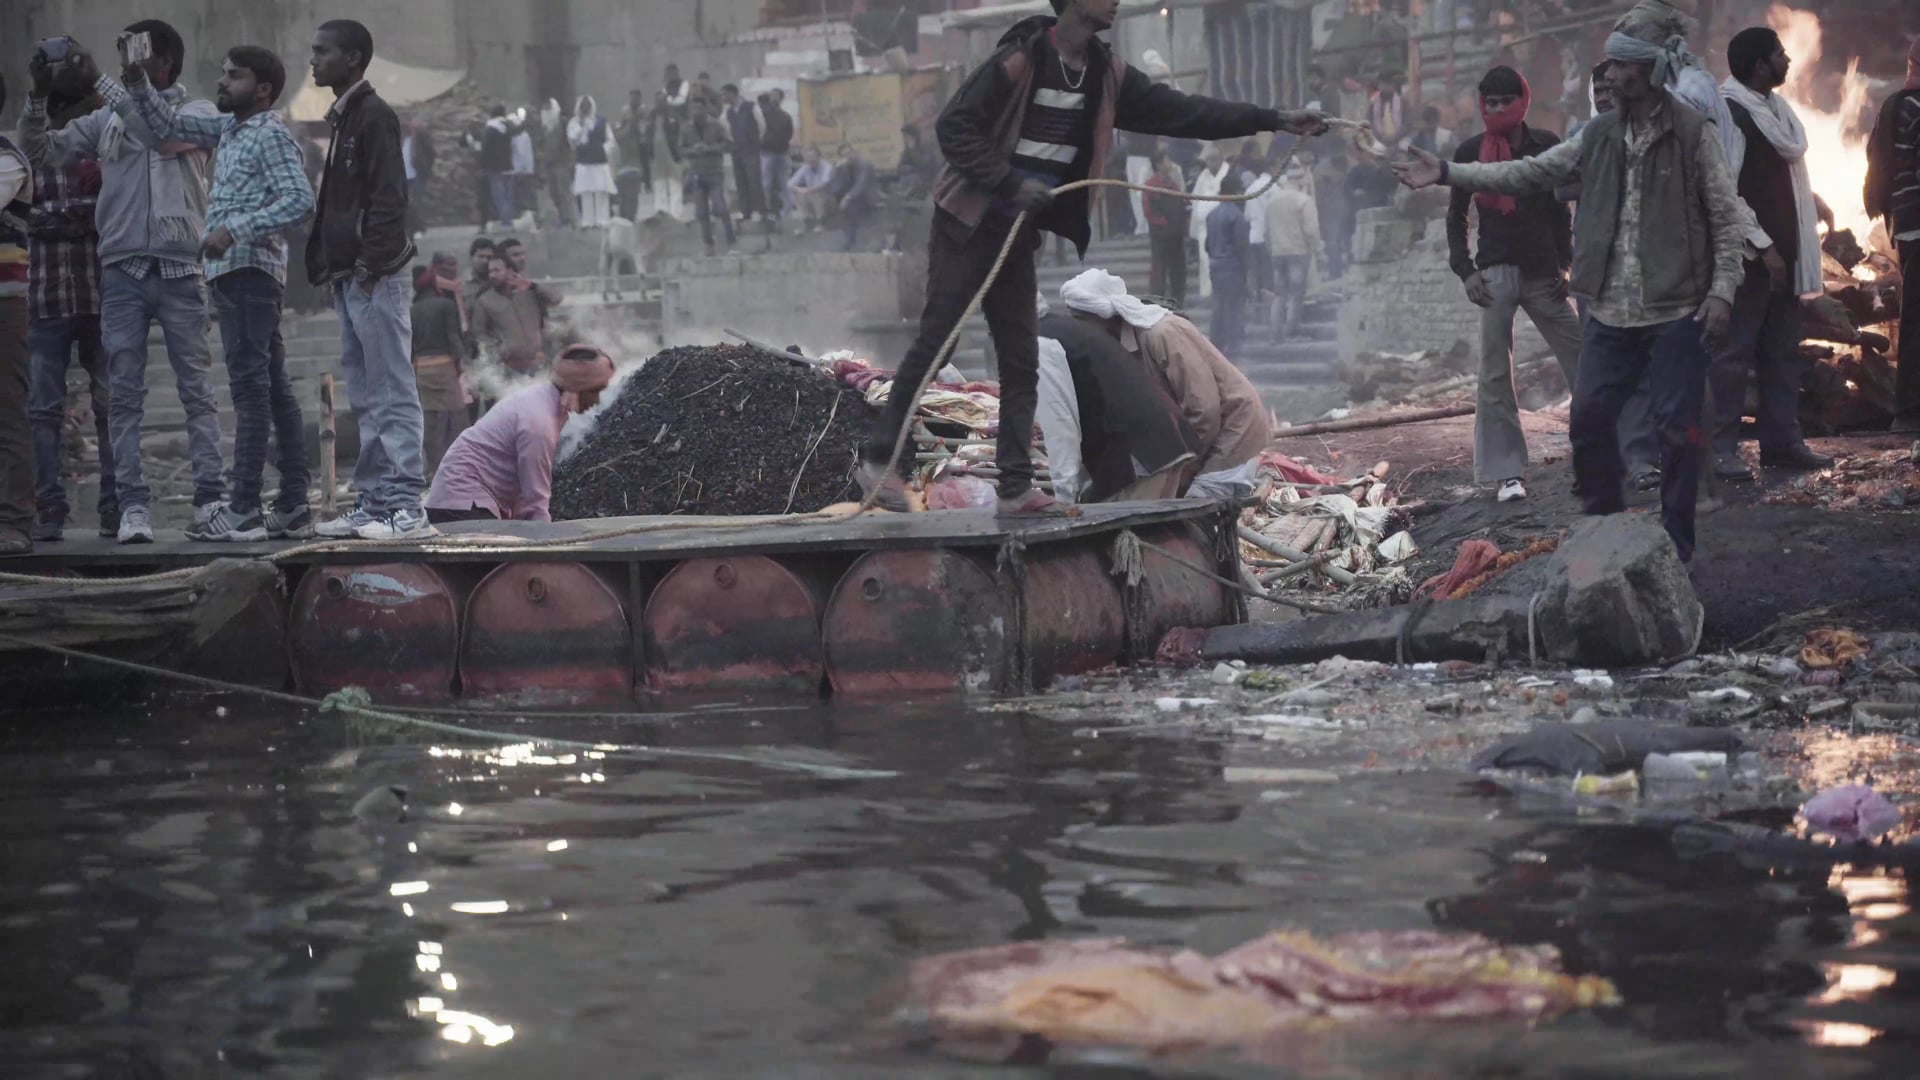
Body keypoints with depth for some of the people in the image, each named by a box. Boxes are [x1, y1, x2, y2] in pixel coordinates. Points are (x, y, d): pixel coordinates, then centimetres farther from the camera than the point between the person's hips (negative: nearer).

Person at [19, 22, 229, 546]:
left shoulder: (198, 111, 6)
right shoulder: (107, 118, 14)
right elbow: (39, 150, 10)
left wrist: (99, 81, -15)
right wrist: (39, 94, -6)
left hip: (179, 271, -2)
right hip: (121, 271, 2)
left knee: (197, 389, -1)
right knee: (125, 393, -1)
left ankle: (210, 497, -1)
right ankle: (133, 504, -2)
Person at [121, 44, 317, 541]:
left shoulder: (272, 136, -8)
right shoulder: (227, 128, 19)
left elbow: (300, 199, -20)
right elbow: (167, 128, 25)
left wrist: (235, 229, -25)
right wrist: (138, 84, 10)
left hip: (250, 271, -9)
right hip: (232, 273, 9)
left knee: (250, 388, -11)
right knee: (274, 388, 7)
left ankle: (244, 511, -14)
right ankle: (293, 506, 8)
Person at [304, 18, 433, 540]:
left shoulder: (373, 116, -10)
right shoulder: (345, 118, 19)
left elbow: (389, 198, -17)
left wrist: (369, 265, -20)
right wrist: (331, 266, 15)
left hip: (374, 278, -10)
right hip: (350, 279, 10)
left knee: (393, 394, -9)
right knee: (366, 399, 11)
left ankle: (406, 508, -10)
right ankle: (374, 503, 15)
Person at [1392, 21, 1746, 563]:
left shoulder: (1694, 134, -6)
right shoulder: (1598, 137, 8)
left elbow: (1727, 218, -5)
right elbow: (1527, 173, 8)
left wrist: (1722, 290, -13)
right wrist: (1446, 172, 2)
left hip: (1676, 312, -5)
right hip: (1611, 311, 5)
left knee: (1677, 427, -2)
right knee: (1588, 416, 6)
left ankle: (1675, 544, 9)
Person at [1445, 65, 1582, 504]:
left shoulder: (1546, 146, 2)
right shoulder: (1471, 152, 2)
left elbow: (1560, 210, 9)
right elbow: (1456, 217, 9)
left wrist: (1563, 264, 1)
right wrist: (1466, 270, -2)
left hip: (1543, 274, 1)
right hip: (1496, 273, -1)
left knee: (1583, 362, 0)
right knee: (1495, 374, -6)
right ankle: (1507, 472, -5)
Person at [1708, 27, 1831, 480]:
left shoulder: (1775, 111, 16)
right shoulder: (1730, 115, -12)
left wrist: (1803, 251, 15)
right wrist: (1762, 245, -18)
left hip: (1781, 251, 9)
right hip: (1748, 255, -9)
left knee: (1782, 350, 9)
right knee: (1734, 351, -6)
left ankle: (1781, 441, 14)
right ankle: (1722, 448, -4)